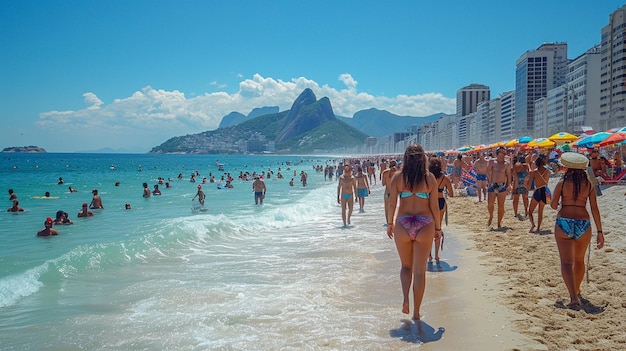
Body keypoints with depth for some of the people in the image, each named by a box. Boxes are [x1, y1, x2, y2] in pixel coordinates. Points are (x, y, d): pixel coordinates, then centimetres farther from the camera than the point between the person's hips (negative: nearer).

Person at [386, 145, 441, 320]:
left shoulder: (398, 177, -1)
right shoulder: (430, 178, -2)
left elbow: (392, 204, -1)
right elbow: (435, 206, -1)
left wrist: (390, 223, 12)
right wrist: (438, 227, 10)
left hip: (403, 225, 1)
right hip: (425, 226, 0)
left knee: (406, 266, 20)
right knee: (420, 271, 8)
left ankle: (405, 298, -1)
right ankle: (416, 311, 13)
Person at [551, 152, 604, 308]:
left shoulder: (562, 183, -2)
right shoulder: (589, 185, 3)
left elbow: (553, 205, -3)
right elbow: (595, 209, 0)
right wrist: (599, 232, 3)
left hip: (564, 224, -3)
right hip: (583, 225, 3)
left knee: (567, 262, -4)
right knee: (579, 260, 23)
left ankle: (574, 297, -19)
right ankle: (576, 291, 41)